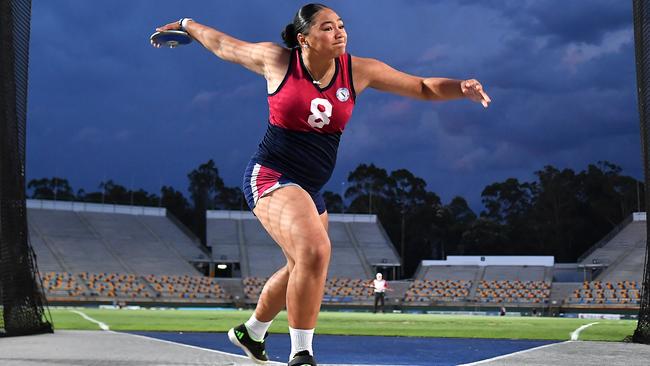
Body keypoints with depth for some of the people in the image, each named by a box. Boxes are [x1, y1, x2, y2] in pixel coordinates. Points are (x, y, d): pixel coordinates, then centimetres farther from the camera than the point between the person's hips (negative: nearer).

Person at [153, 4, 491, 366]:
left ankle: (252, 331, 51)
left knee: (302, 269, 24)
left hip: (311, 190, 7)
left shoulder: (358, 71, -2)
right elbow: (224, 45, 8)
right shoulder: (277, 60, -10)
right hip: (271, 177, -7)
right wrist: (186, 25, 20)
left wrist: (461, 87, -16)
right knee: (315, 251, -30)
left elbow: (423, 88, 1)